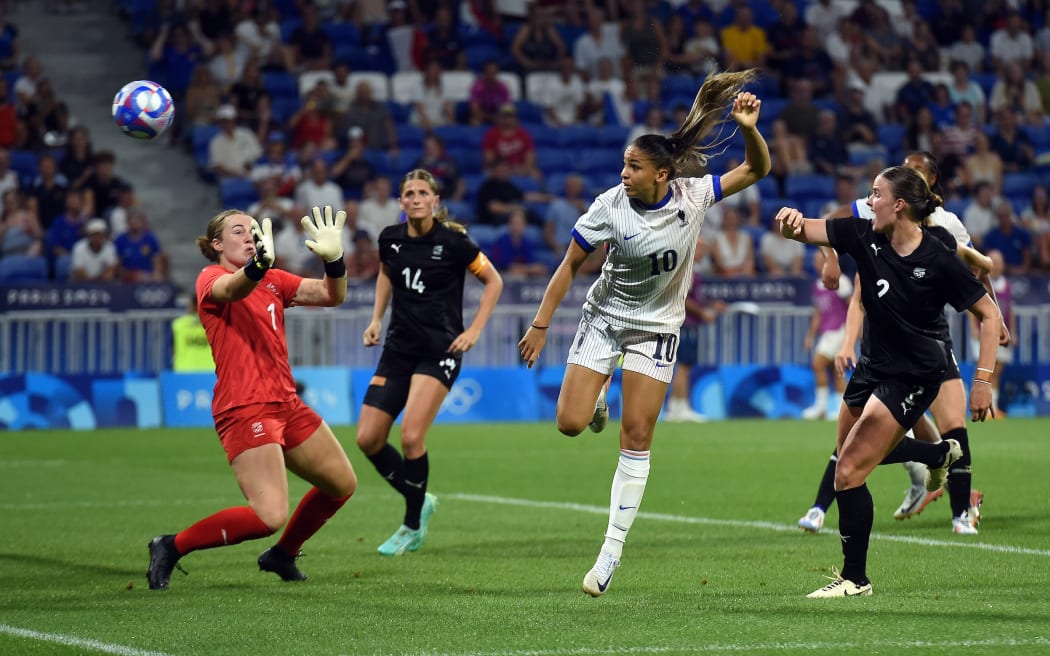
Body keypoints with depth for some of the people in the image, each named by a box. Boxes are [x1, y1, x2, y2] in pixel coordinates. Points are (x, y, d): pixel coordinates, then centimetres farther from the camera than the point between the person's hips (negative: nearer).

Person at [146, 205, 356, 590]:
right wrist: (260, 263, -53)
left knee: (342, 484, 19)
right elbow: (234, 289, -31)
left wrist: (334, 259, -15)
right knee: (270, 516, -20)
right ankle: (171, 547, -5)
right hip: (245, 410, -8)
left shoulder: (274, 282, 14)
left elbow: (332, 295, 6)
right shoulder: (211, 278, -6)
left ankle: (282, 556, 36)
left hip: (286, 404, 8)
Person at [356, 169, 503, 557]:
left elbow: (493, 281, 2)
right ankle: (420, 501, 21)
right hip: (399, 348, 6)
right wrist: (376, 319, 15)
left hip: (439, 351, -6)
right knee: (368, 438, -3)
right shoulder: (390, 239, 3)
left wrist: (474, 330, -5)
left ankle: (413, 525, 1)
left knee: (411, 436, -19)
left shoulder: (453, 241, -10)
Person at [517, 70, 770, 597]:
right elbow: (570, 265, -7)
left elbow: (756, 169, -5)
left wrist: (749, 129, -25)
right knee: (570, 424, -11)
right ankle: (597, 394, 28)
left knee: (636, 440, -5)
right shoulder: (610, 207, -17)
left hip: (656, 328, 0)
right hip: (604, 316, 0)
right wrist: (541, 325, -8)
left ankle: (612, 551, 1)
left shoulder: (691, 196, -14)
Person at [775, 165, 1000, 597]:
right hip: (873, 364, 7)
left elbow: (989, 314, -13)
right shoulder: (864, 237, -7)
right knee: (849, 457, 26)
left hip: (914, 375, -7)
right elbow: (806, 231, -15)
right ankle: (941, 453, 51)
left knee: (849, 472, -12)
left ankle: (855, 578, 2)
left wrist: (983, 379, -18)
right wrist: (792, 221, -40)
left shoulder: (938, 259, -20)